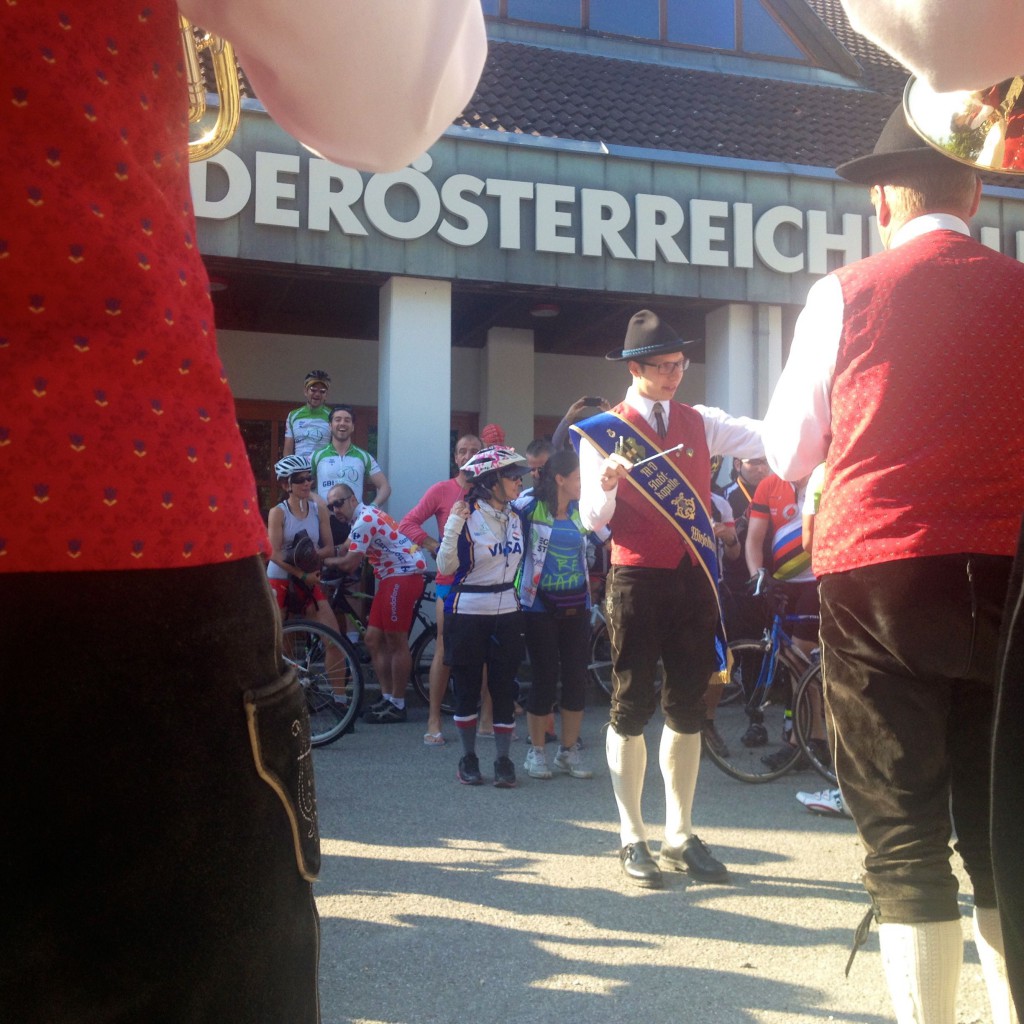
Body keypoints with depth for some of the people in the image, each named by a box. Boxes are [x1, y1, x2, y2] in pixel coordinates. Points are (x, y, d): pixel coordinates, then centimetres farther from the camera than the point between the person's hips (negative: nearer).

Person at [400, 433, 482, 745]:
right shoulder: (442, 490, -3)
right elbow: (408, 523, -5)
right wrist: (435, 547, -15)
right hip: (451, 580, -2)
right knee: (444, 649, -2)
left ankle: (489, 716, 18)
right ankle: (434, 721, 6)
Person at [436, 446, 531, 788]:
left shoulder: (516, 517, 7)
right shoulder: (467, 516, -11)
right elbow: (446, 567, -15)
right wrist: (453, 525, -25)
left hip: (507, 614, 5)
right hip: (468, 614, -5)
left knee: (504, 689, 4)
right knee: (467, 689, 5)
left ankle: (503, 760, 13)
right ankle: (468, 758, 18)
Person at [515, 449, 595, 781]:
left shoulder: (581, 510, 6)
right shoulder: (530, 506, -8)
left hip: (576, 607, 5)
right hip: (540, 607, -5)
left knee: (577, 678, 5)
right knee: (545, 678, -1)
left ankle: (569, 751, 19)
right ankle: (536, 752, 14)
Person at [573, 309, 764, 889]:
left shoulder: (700, 423, 11)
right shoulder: (603, 432, -1)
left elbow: (768, 437, -2)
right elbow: (593, 520, -6)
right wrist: (606, 485, -26)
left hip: (695, 579, 4)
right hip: (637, 580, -4)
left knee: (688, 710, 9)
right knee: (632, 707, 1)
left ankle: (681, 837, 20)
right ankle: (633, 839, 12)